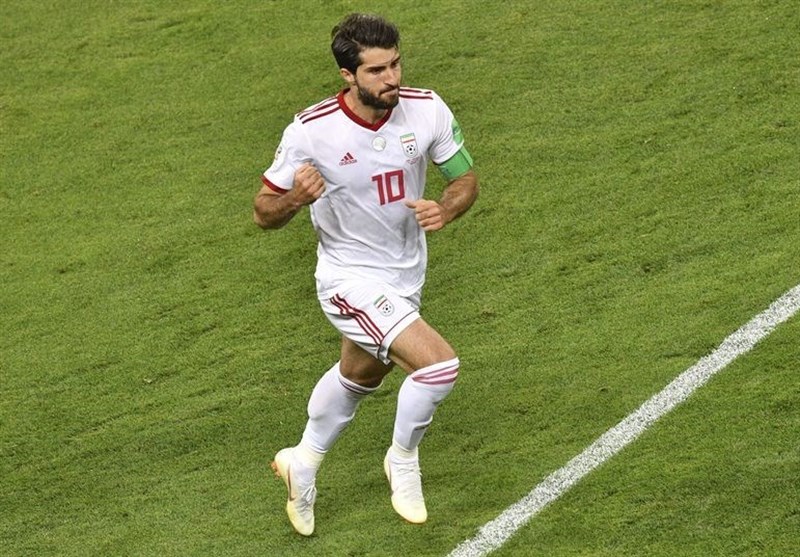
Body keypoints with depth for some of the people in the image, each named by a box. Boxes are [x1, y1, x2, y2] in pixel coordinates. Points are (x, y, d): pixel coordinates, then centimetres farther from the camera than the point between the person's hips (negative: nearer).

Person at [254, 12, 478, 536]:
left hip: (406, 274, 6)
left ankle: (303, 464, 54)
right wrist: (294, 199, -38)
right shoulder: (310, 132, -26)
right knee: (439, 363, -22)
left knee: (359, 375, 27)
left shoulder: (427, 110, -16)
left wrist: (445, 209, -25)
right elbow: (264, 212, -15)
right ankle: (404, 461, 7)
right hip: (351, 280, -6)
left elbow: (465, 179, -2)